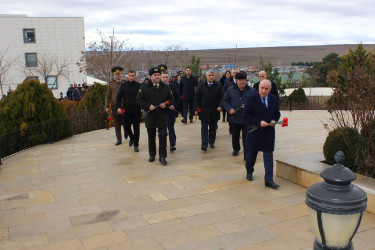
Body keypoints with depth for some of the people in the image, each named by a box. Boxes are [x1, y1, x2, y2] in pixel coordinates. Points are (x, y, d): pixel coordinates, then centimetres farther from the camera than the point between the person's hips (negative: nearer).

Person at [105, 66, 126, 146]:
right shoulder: (110, 84, 7)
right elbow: (107, 96, 8)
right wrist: (107, 107, 2)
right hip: (114, 106, 1)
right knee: (117, 124, 5)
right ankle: (119, 139, 13)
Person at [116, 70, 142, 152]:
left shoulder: (138, 85, -2)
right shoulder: (123, 85, 4)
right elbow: (118, 97, 7)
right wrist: (119, 107, -4)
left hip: (136, 111, -2)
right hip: (126, 110, 2)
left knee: (136, 128, 1)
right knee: (127, 127, 9)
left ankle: (136, 145, 12)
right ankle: (131, 138, 39)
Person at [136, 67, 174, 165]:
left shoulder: (166, 87, 8)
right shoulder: (144, 88, 2)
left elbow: (171, 99, 12)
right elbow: (139, 100, 0)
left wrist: (166, 104, -8)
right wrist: (148, 106, -12)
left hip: (163, 116, 0)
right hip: (150, 116, 0)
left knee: (163, 136, -7)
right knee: (151, 137, 11)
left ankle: (162, 156, 1)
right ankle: (152, 155, 26)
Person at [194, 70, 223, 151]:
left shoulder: (218, 85, 1)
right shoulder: (201, 85, 1)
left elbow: (221, 97, 2)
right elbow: (197, 98, 2)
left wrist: (220, 106, -14)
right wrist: (196, 109, -3)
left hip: (214, 111, 1)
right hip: (203, 111, -1)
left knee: (213, 128, 11)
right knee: (204, 128, -3)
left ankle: (211, 142, 26)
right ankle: (204, 144, -4)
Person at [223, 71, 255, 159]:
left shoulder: (252, 91, 1)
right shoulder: (230, 90, 5)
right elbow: (225, 101, 10)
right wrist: (229, 109, -7)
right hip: (234, 118, 3)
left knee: (246, 138, -6)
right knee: (235, 136, 19)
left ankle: (247, 155, -1)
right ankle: (236, 149, 43)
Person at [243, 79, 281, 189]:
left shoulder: (274, 99, 3)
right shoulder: (251, 99, -9)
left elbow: (277, 113, 13)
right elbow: (246, 115, -11)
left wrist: (274, 121, -9)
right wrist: (259, 122, -21)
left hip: (269, 132, 2)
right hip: (254, 131, -2)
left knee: (268, 155, -2)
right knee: (251, 153, 13)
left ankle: (269, 179, 0)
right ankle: (249, 172, 37)